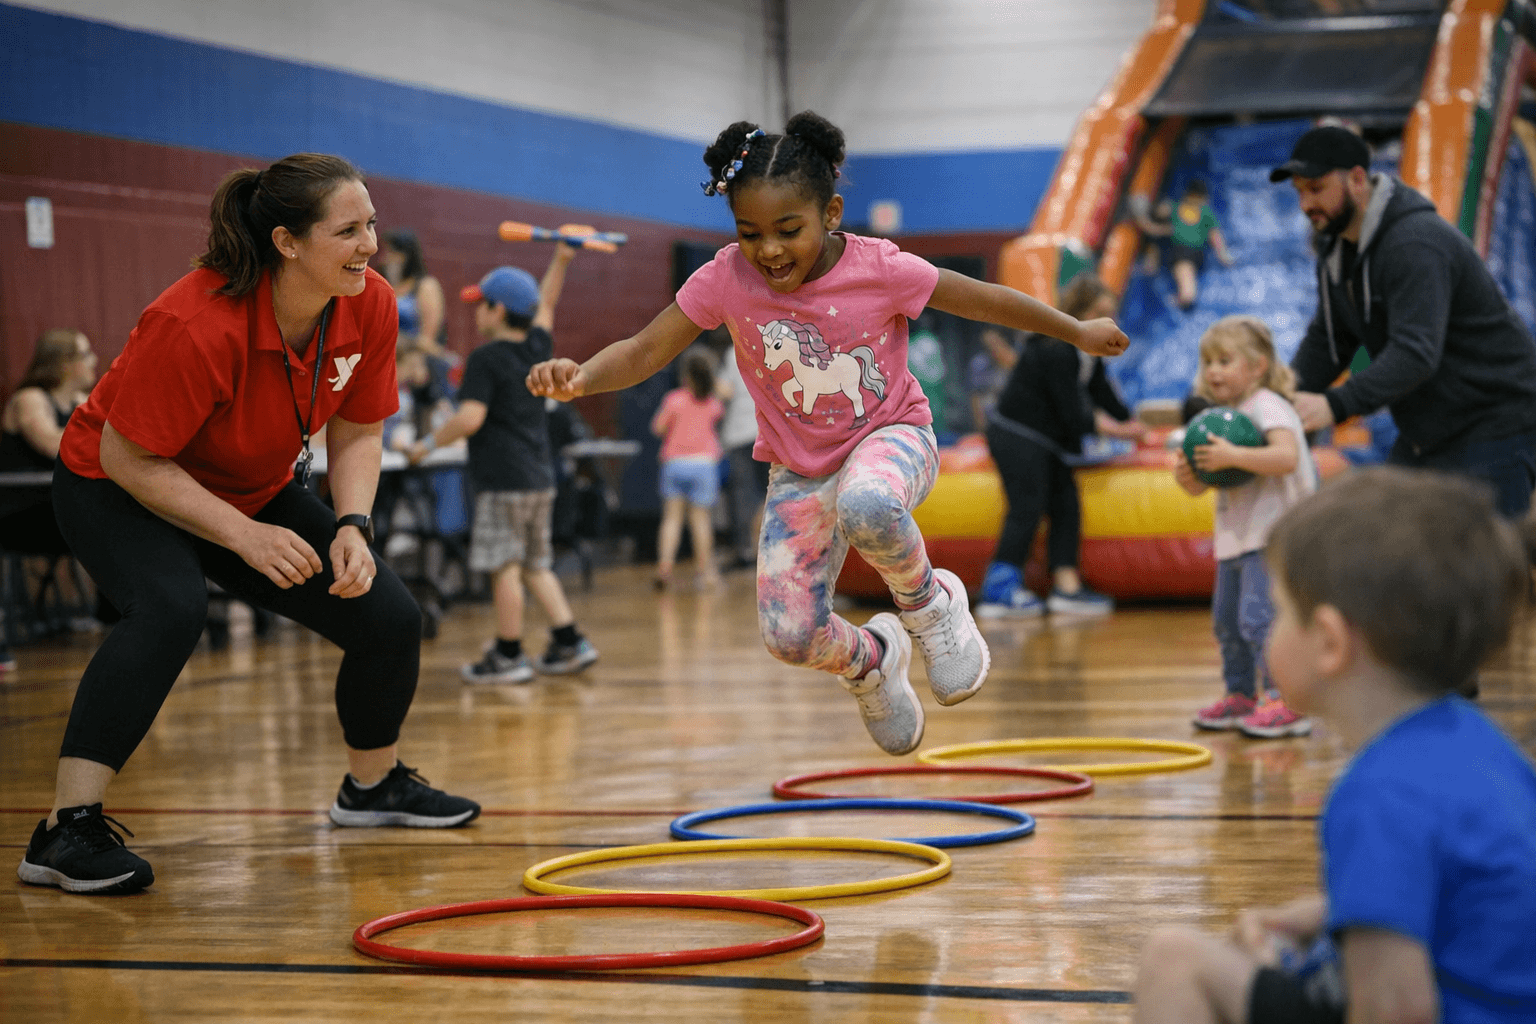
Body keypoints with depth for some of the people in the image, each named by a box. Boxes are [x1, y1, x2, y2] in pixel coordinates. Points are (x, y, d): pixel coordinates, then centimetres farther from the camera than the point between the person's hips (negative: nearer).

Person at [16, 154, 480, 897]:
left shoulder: (369, 307, -16)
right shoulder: (196, 326, -36)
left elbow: (356, 434, -3)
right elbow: (127, 457, -28)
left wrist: (352, 526, -19)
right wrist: (243, 536, -31)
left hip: (257, 494, 6)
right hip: (116, 492, -6)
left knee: (389, 618, -2)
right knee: (172, 606, -37)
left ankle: (373, 785, 28)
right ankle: (66, 833, -34)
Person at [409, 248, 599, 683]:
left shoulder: (485, 360, -11)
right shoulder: (537, 349, 9)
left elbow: (470, 418, -20)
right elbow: (545, 304, 28)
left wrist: (427, 444, -9)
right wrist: (560, 260, 32)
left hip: (503, 480, -8)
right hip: (539, 476, 8)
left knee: (505, 566, -3)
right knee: (535, 565, 15)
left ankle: (509, 656, 0)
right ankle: (570, 642, 11)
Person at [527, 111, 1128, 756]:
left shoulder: (879, 269, -20)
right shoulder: (726, 279, -16)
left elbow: (988, 300, -8)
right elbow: (646, 350, -17)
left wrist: (1079, 332, 5)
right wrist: (580, 377, -39)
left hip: (890, 436, -3)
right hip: (800, 470, 3)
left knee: (866, 507, -41)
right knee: (788, 635, -12)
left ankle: (928, 603, -7)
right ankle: (868, 661, 26)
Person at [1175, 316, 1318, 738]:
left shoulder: (1267, 407, -12)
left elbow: (1286, 457, -30)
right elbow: (1202, 486, 15)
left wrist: (1233, 456, -33)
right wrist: (1186, 475, -7)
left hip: (1272, 533, -10)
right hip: (1235, 535, 10)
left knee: (1259, 616, -18)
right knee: (1226, 619, 15)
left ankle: (1284, 700, -17)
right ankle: (1240, 695, 27)